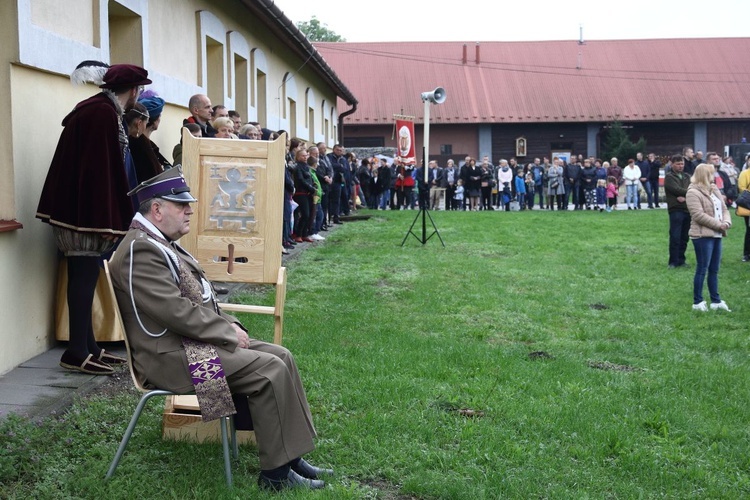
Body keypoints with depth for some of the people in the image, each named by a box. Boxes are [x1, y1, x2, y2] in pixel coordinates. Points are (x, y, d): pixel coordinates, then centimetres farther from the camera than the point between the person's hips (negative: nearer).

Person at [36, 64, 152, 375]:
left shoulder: (100, 109, 14)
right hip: (86, 212, -10)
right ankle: (77, 353, 0)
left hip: (81, 208, 10)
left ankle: (88, 347, 18)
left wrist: (108, 218, 21)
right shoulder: (103, 114, -17)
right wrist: (107, 221, -22)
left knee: (85, 277, 12)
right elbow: (100, 169, -23)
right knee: (84, 277, -5)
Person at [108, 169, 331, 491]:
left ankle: (291, 456, 3)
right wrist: (229, 333, -15)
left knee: (280, 357, 0)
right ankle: (276, 473, -10)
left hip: (190, 341, 11)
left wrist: (229, 325, 4)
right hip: (171, 356, -11)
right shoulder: (140, 250, -18)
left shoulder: (161, 244, 16)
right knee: (269, 370, -19)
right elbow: (176, 311, -24)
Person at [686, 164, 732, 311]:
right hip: (702, 236, -8)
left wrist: (726, 222, -5)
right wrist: (719, 225, -17)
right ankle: (697, 302, 3)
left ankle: (716, 300, 19)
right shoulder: (693, 193, -12)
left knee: (714, 269, 12)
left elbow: (723, 209, 15)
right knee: (702, 269, -4)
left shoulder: (714, 189, 15)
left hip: (716, 235, 8)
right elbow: (699, 215, -20)